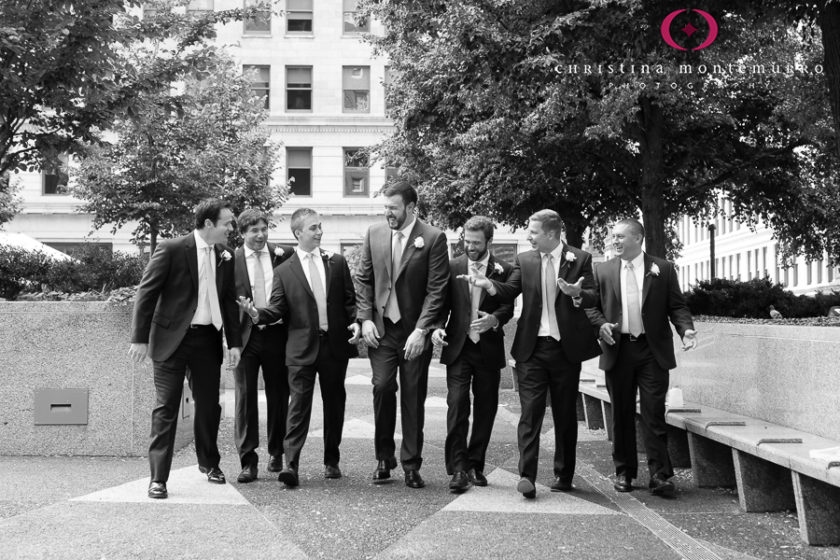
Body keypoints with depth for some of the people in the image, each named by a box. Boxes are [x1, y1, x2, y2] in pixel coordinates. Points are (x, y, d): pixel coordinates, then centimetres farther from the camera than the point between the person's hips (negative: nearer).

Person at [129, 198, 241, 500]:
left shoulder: (225, 257, 9)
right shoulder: (172, 249, -8)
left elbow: (229, 301, 14)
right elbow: (146, 292, -8)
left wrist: (234, 342, 7)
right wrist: (140, 337, -12)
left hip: (208, 339, 5)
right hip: (173, 339, -5)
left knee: (209, 405, 13)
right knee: (166, 408, -3)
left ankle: (209, 463, 33)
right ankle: (158, 477, 4)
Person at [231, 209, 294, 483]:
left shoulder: (285, 255, 3)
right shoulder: (231, 260, 0)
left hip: (277, 334, 1)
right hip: (245, 335, -1)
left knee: (278, 396, 10)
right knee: (245, 397, -1)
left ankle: (276, 452, 28)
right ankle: (248, 461, 6)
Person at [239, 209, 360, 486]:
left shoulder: (337, 262, 8)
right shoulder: (284, 271, 3)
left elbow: (350, 299, 10)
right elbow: (278, 309, -1)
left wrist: (355, 322, -7)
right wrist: (257, 314, -20)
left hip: (336, 343, 2)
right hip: (302, 347, -2)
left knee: (334, 403, 10)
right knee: (299, 404, -6)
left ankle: (332, 461, 23)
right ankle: (290, 464, -7)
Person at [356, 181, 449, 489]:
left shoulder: (433, 238, -6)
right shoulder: (374, 234, 6)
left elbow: (436, 289, -9)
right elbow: (364, 279, 11)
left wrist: (421, 330, -14)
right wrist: (366, 318, -1)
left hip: (414, 331, -2)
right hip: (381, 328, 2)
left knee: (413, 397, 3)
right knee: (382, 388, -6)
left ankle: (411, 465, 13)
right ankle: (384, 458, 12)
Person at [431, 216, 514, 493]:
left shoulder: (504, 270, 2)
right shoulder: (452, 267, 6)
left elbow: (508, 306, -1)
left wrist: (494, 319, -21)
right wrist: (437, 327, -9)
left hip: (489, 348, 1)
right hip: (458, 347, 0)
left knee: (486, 409, 7)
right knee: (457, 405, -9)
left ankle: (475, 465, 20)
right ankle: (458, 469, -6)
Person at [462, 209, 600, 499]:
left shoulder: (580, 259, 1)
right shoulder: (525, 260, 8)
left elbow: (594, 298, -5)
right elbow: (509, 291, -2)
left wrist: (577, 293, -26)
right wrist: (489, 284, -21)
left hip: (566, 347, -1)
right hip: (532, 347, 1)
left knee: (565, 414, 10)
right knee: (530, 411, -5)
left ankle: (563, 475, 23)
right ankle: (527, 476, -7)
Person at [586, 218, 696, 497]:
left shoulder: (663, 269, 3)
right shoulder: (603, 271, 8)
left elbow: (676, 306, 3)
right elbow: (592, 306, 9)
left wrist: (686, 328, -14)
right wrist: (601, 324, -11)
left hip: (652, 351, -2)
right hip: (618, 349, 2)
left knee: (654, 414, -4)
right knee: (621, 414, 9)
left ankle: (659, 475, 0)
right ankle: (624, 471, 20)